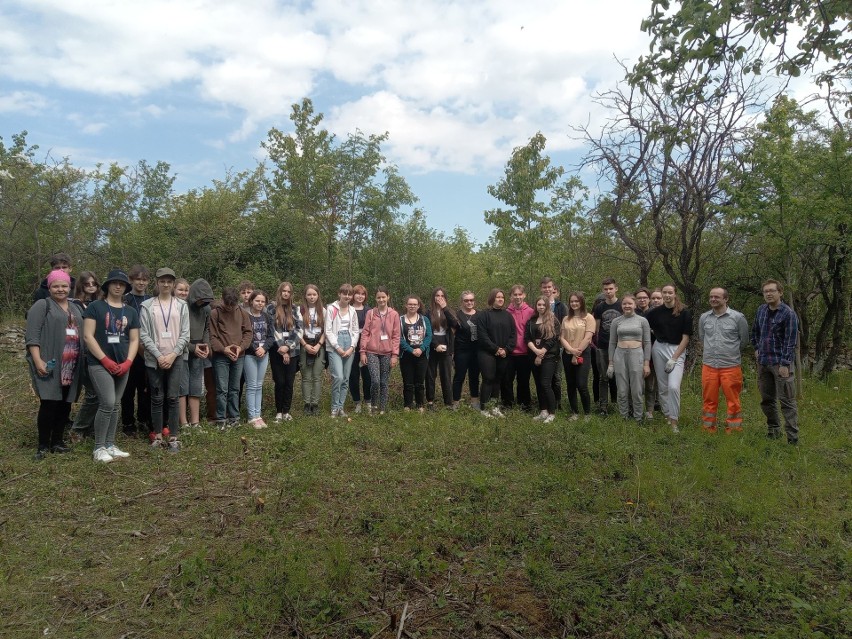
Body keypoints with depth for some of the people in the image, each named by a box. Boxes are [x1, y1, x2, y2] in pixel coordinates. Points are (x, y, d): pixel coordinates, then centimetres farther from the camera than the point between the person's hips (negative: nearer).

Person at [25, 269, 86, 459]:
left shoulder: (75, 309, 19)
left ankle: (57, 442, 18)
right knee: (49, 403, -9)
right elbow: (32, 336, -10)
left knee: (65, 404, 8)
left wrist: (82, 360, 16)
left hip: (70, 367, 6)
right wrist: (38, 361, -18)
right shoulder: (42, 305, -2)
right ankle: (43, 445, 1)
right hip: (49, 365, -6)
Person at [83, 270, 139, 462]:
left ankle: (110, 445, 19)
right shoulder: (95, 307, -2)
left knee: (116, 405, 9)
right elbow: (88, 336, -8)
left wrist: (128, 362, -4)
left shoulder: (131, 312, 12)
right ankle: (99, 448, 0)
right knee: (107, 403, -13)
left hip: (122, 365, 5)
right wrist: (105, 360, -13)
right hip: (100, 364, -5)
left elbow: (134, 340, 11)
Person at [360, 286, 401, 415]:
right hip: (372, 352, -1)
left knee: (384, 382, 5)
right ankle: (373, 404, 11)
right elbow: (365, 333, 2)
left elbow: (396, 336, 2)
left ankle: (382, 409, 17)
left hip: (387, 353, 1)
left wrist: (395, 355, -3)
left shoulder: (394, 314, 2)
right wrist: (363, 352, -3)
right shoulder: (370, 313, 2)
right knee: (375, 381, -12)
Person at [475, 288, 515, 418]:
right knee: (488, 379, -6)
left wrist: (506, 349, -7)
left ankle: (495, 407, 14)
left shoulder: (508, 316, 12)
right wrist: (496, 349, -13)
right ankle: (484, 408, -1)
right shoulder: (483, 315, -3)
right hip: (487, 353, -4)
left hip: (504, 354, 4)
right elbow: (482, 335, -10)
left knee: (497, 380, 8)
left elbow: (512, 335, 7)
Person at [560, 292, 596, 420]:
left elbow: (587, 338, -10)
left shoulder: (588, 317, -3)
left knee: (581, 385, -12)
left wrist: (577, 353, -12)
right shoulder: (566, 319, 12)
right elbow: (562, 337, 5)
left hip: (583, 355, -5)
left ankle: (587, 413, 3)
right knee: (571, 385, 8)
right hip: (567, 355, 5)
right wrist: (571, 350, -12)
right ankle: (575, 413, 17)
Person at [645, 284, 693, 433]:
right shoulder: (656, 312, 2)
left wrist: (674, 359, -11)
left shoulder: (684, 313, -6)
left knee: (673, 386, -16)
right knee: (662, 387, 7)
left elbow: (685, 338, -7)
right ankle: (667, 415, 22)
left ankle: (674, 421, -6)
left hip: (678, 350, -3)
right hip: (659, 349, 3)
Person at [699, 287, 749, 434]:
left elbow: (744, 340, 7)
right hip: (708, 365, 3)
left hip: (731, 366, -3)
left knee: (733, 400, 4)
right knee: (709, 400, 9)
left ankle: (734, 430, 14)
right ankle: (708, 429, 20)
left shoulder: (738, 317, -4)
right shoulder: (704, 317, 6)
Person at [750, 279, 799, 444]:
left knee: (786, 400, -7)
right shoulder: (761, 310, 8)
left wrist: (784, 364, -19)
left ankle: (793, 437, -3)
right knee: (766, 399, 14)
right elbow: (755, 331, 26)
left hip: (780, 363, -6)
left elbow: (790, 342, -14)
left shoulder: (788, 314, -10)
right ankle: (773, 430, 28)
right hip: (763, 362, 6)